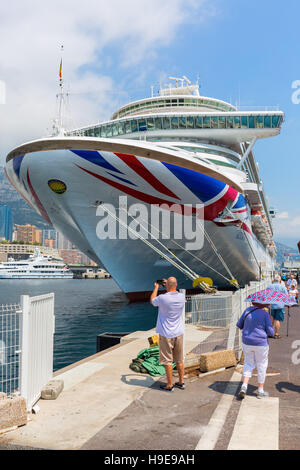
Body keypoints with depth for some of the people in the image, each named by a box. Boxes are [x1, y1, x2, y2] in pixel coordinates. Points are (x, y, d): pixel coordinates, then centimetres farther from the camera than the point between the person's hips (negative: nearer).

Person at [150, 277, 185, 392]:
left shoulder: (162, 298, -20)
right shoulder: (182, 297, -6)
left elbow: (152, 301, 3)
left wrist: (156, 287, 16)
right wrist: (170, 284, 28)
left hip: (166, 334, -5)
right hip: (179, 333, 5)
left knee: (167, 361, 5)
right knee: (179, 360, 15)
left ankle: (169, 385, 12)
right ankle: (181, 382, 25)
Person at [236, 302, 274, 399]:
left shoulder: (248, 310, -3)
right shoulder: (265, 314, -12)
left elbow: (239, 325, 5)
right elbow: (271, 332, -11)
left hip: (247, 343, 3)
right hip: (261, 344, -3)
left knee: (248, 364, 18)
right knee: (261, 366, 14)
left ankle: (244, 387, 1)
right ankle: (260, 391, 23)